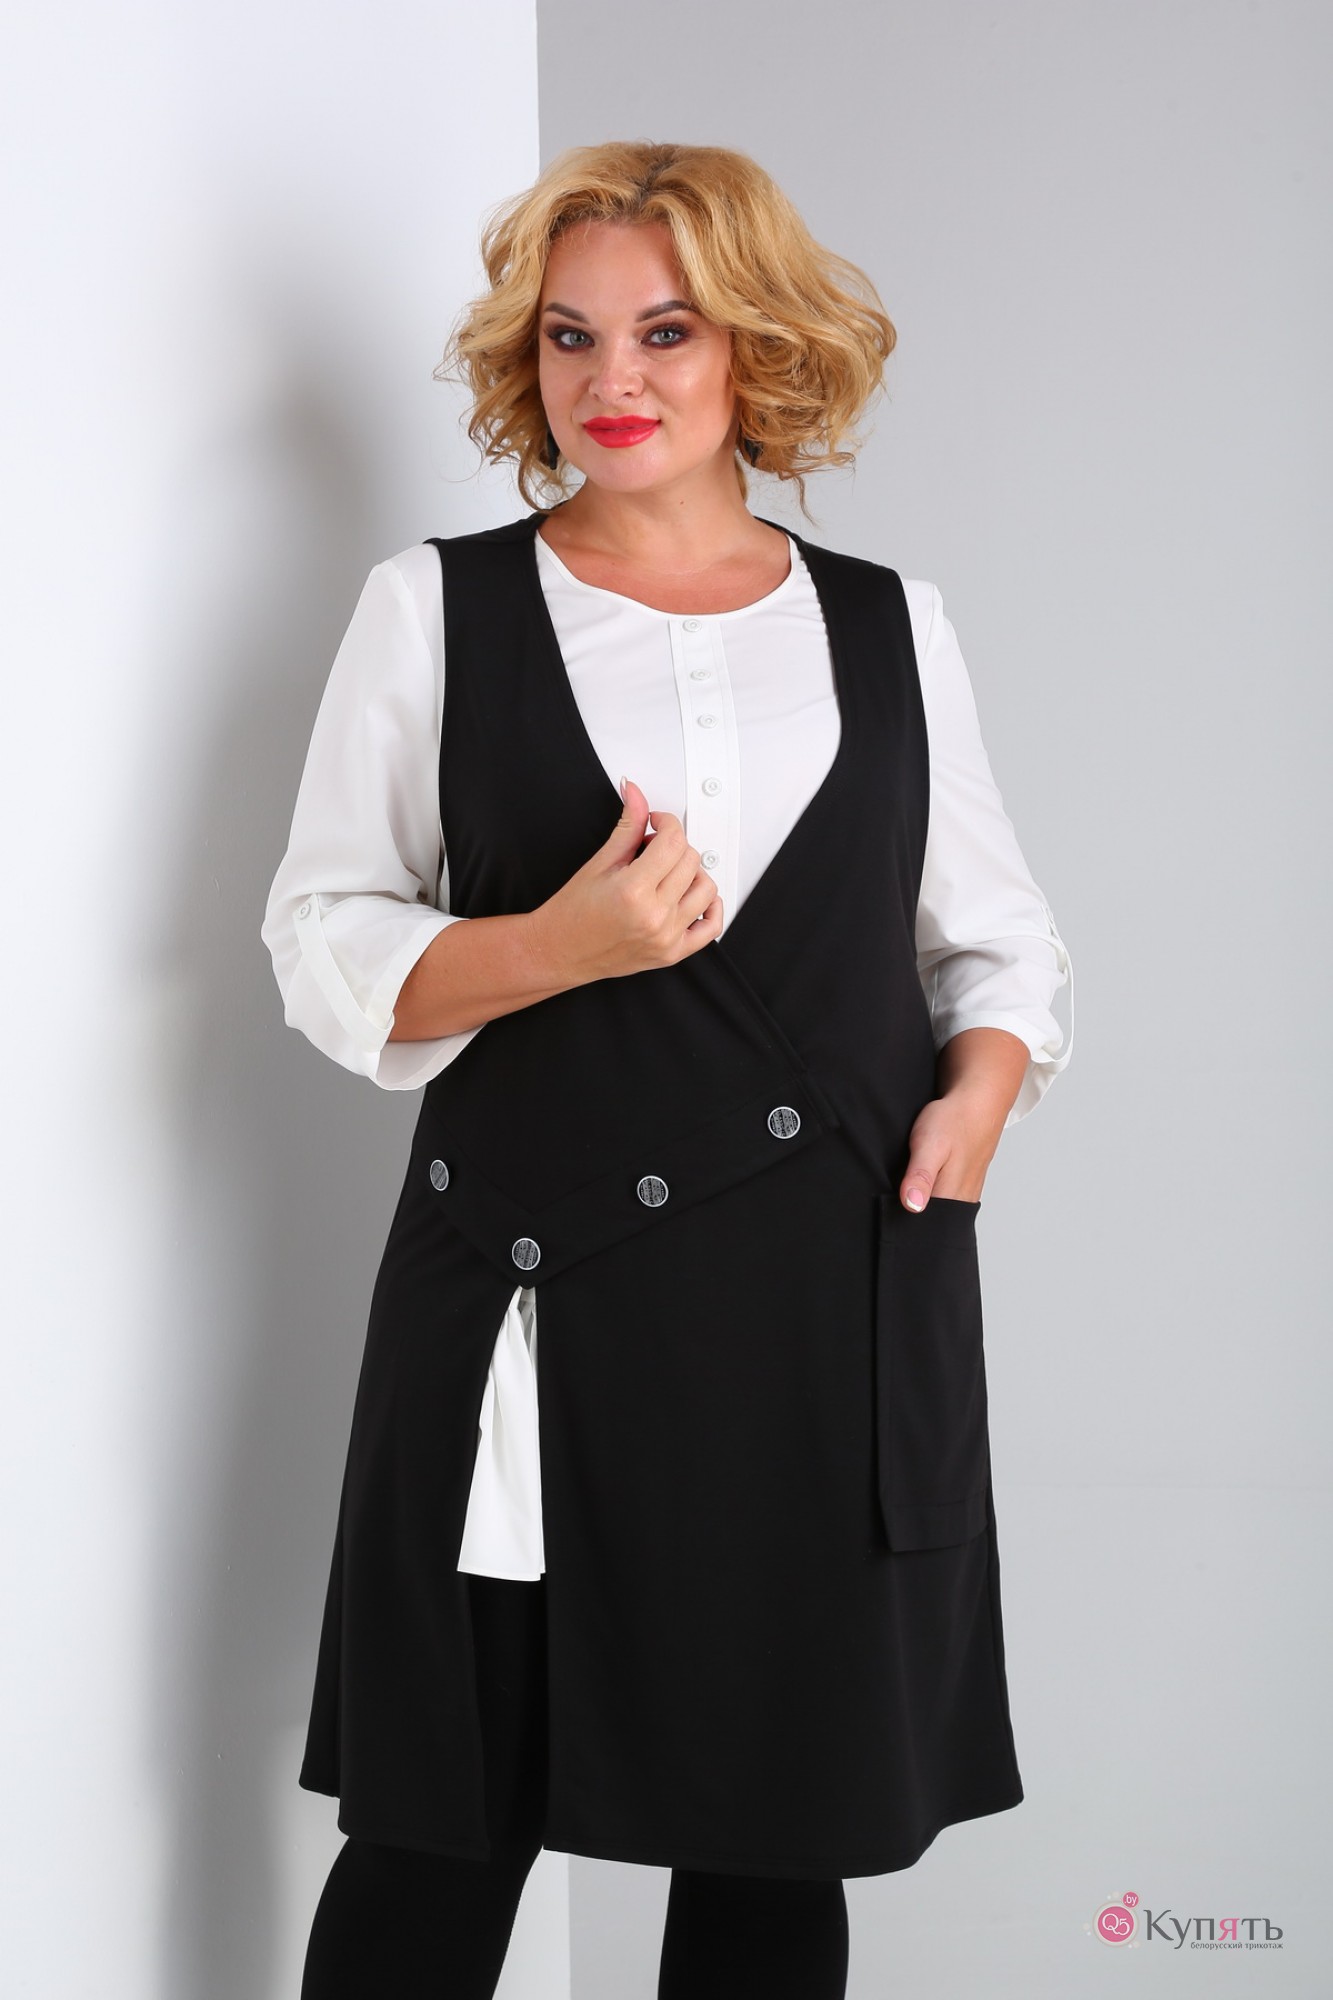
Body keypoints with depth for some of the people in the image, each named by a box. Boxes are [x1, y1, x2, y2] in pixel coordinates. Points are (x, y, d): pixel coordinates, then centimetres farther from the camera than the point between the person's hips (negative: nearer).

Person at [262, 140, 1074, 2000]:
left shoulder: (889, 626, 11)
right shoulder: (437, 608, 6)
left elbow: (996, 928, 18)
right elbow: (326, 942, 2)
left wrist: (979, 1092, -3)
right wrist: (557, 944, -15)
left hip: (842, 1298, 2)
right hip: (535, 1296, -1)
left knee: (780, 1846, 9)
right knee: (438, 1840, 3)